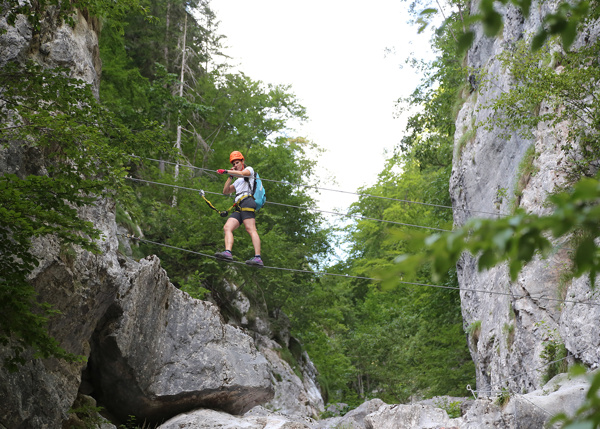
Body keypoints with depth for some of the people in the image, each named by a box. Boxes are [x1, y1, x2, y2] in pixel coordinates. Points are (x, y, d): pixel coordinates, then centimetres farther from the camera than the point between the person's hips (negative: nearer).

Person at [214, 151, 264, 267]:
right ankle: (228, 252, -32)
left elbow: (242, 173, -6)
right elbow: (225, 191, 29)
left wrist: (226, 171, -13)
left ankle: (258, 258, -33)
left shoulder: (249, 169, 17)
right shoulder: (237, 181, 38)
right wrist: (230, 176, 23)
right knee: (227, 227, -13)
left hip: (247, 201, -8)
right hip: (238, 207, 8)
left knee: (251, 229, -21)